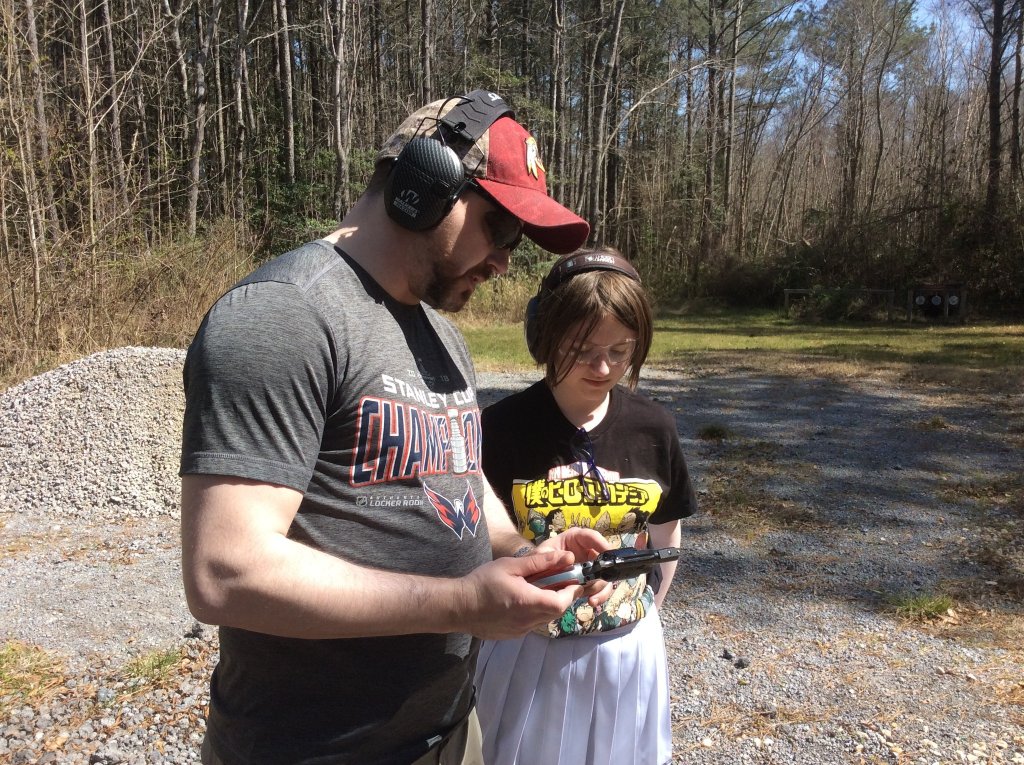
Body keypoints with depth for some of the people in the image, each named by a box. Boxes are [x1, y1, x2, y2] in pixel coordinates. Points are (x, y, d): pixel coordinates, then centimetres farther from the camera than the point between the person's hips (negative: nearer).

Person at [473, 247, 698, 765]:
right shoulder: (504, 427, -16)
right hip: (528, 650, -2)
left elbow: (664, 538, 7)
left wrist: (640, 616, 9)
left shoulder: (653, 428, -6)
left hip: (627, 652, 3)